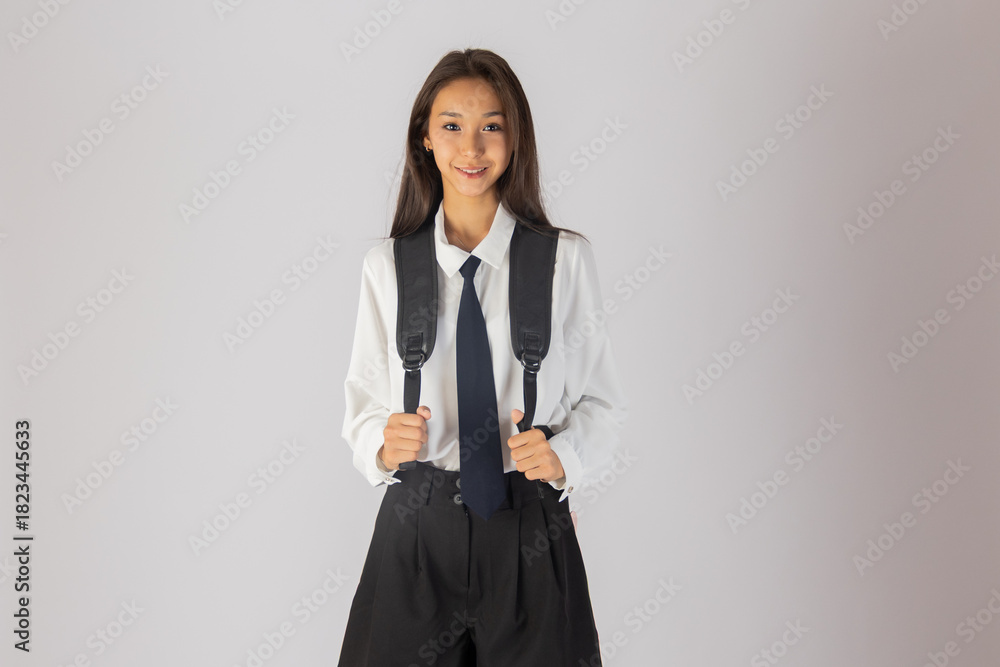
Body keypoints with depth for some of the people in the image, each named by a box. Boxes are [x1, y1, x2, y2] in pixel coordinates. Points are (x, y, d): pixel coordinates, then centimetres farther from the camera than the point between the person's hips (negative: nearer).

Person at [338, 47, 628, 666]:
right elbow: (363, 401, 6)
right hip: (416, 529, 1)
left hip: (530, 529, -1)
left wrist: (563, 455, -17)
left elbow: (603, 400, 1)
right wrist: (383, 444, -14)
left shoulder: (567, 258, -3)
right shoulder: (387, 266, 1)